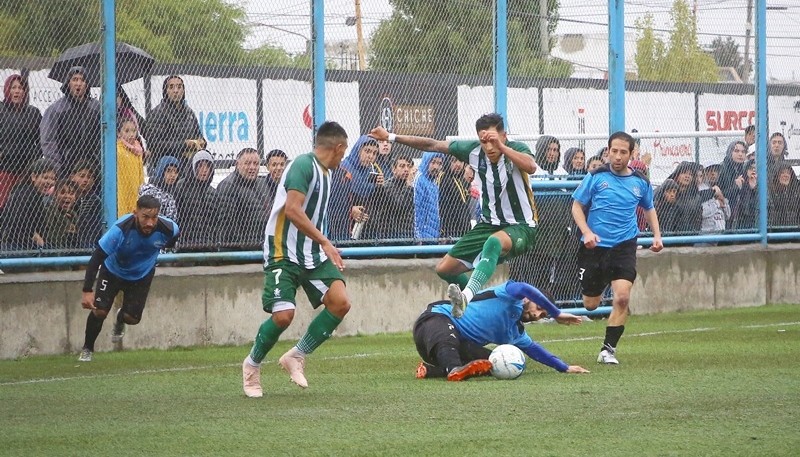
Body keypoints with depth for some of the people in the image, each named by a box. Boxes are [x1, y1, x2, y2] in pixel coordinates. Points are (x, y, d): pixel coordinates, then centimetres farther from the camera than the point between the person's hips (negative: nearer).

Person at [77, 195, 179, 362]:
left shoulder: (168, 229, -30)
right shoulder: (121, 229, -39)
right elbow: (96, 258, -37)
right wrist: (87, 291, -43)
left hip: (142, 276, 2)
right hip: (113, 271, -2)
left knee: (132, 318, -4)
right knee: (99, 311, -14)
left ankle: (120, 320, 36)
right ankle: (87, 350, 14)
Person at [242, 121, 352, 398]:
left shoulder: (325, 174, 16)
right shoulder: (303, 165, -13)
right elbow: (292, 210, -23)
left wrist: (326, 250, 28)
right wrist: (325, 242, -24)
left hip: (313, 255, 8)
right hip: (285, 253, -8)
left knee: (340, 302, -11)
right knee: (283, 315, -17)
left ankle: (296, 356, 5)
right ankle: (252, 364, 11)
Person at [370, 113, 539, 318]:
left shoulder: (516, 149, -18)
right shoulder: (474, 151, -6)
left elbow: (531, 166, -42)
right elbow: (433, 145, 3)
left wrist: (501, 146, -47)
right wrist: (391, 137, 6)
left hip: (521, 227, -7)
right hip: (490, 223, 7)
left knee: (494, 242, -41)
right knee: (445, 269, 5)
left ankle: (466, 296, -57)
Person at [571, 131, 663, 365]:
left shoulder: (640, 182, 5)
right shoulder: (596, 177, -4)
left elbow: (649, 209, 23)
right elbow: (577, 206, 1)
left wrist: (656, 235, 8)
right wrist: (587, 232, -15)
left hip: (624, 246, 1)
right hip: (595, 246, -1)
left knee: (622, 297, -18)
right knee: (590, 305, 7)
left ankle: (608, 349, -5)